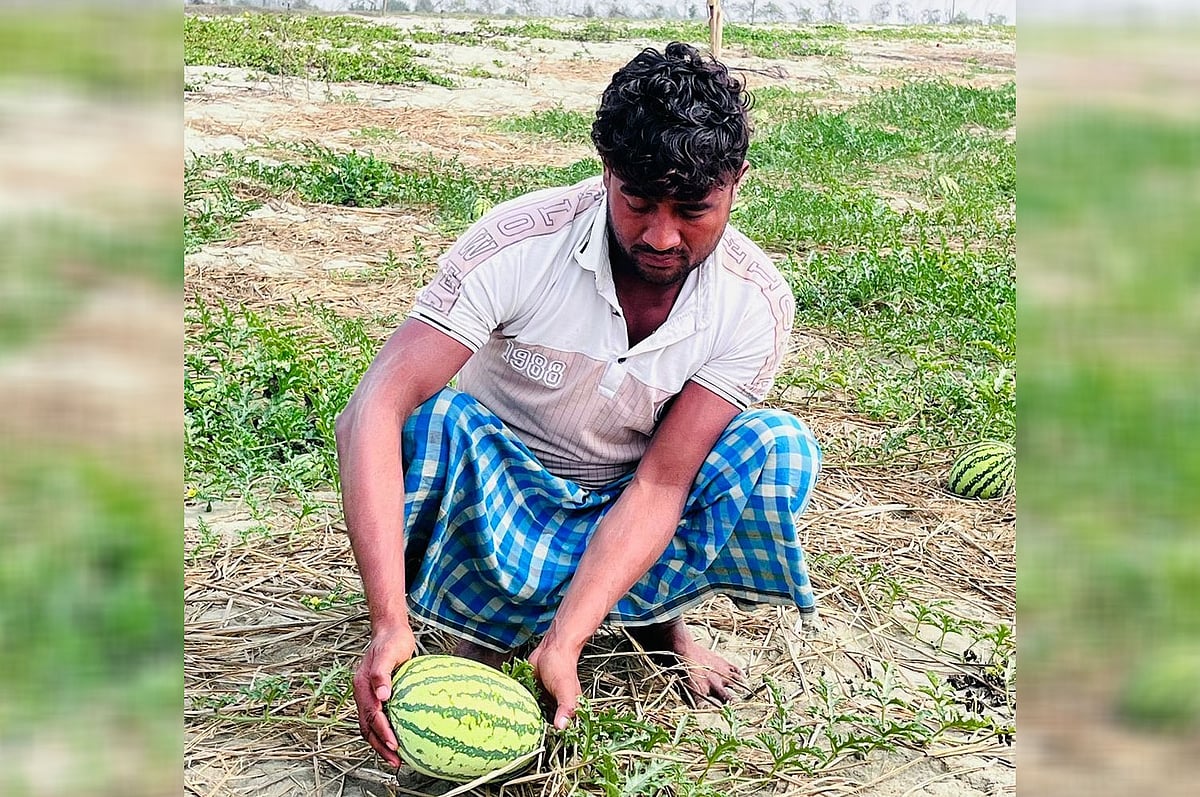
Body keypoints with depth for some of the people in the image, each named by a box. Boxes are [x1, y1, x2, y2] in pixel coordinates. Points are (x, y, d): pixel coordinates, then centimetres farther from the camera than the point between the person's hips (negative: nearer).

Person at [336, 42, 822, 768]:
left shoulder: (757, 303, -20)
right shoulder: (519, 244, -27)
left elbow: (660, 482, -24)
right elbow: (374, 411, -35)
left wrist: (564, 642, -37)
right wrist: (389, 624, -46)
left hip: (624, 514, 2)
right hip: (497, 496, -2)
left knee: (782, 448, -25)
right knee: (427, 421, -35)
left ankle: (655, 615, 0)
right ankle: (493, 623, -9)